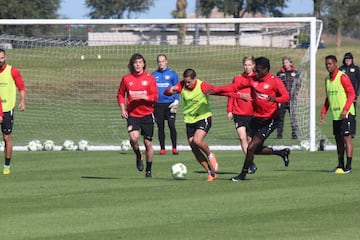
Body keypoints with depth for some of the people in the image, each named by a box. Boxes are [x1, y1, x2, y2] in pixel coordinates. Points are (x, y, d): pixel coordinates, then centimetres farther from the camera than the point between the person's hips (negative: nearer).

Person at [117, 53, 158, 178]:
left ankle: (149, 170, 19)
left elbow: (155, 97, -4)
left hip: (147, 115, 0)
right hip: (132, 115, 0)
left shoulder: (150, 78, 0)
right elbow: (120, 95, 14)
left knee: (148, 143, 3)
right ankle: (138, 157, 6)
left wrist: (142, 97, -20)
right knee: (134, 137, -24)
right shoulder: (126, 79, 3)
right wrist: (123, 109, 0)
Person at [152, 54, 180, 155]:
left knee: (171, 125, -8)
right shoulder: (154, 75, 9)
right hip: (158, 104, 2)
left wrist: (176, 100, -9)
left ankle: (174, 148, -1)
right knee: (160, 127, 4)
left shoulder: (172, 74, 3)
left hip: (169, 104, -2)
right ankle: (162, 149, 10)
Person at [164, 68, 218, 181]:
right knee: (194, 149, 1)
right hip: (189, 120, 5)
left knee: (197, 140, -28)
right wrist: (171, 90, -34)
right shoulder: (182, 86, -5)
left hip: (203, 118, -5)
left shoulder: (202, 86, -16)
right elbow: (166, 92, -11)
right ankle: (211, 172, 14)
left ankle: (210, 156, 3)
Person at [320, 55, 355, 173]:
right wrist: (323, 112, 13)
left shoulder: (342, 77, -11)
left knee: (347, 137, -7)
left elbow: (352, 94, -14)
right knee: (338, 139, 10)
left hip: (346, 114, -8)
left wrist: (345, 110, -22)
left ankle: (348, 166, -7)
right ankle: (340, 166, 15)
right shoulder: (327, 79, 12)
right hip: (335, 114, 8)